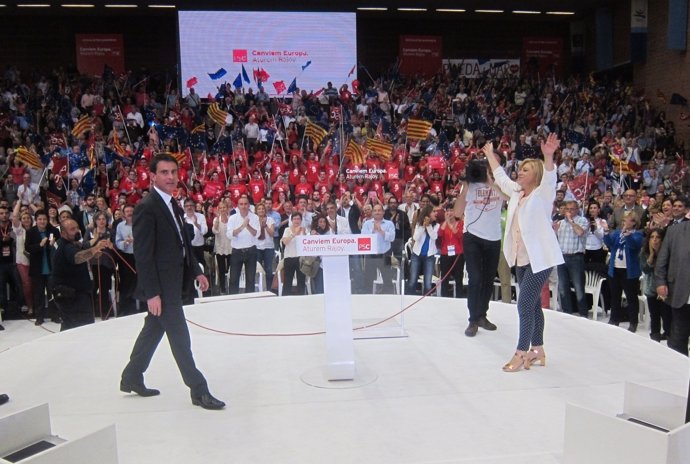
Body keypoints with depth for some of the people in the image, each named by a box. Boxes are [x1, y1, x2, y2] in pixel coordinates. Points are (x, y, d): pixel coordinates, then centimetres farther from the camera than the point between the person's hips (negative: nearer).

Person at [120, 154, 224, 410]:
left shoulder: (173, 204, 11)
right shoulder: (146, 207, -16)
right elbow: (143, 254, -19)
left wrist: (196, 271, 14)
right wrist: (151, 292, -21)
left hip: (173, 282, 9)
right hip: (160, 286, -9)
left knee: (153, 330, 20)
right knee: (180, 338, -2)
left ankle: (131, 378, 36)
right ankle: (199, 391, 7)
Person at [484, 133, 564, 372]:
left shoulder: (542, 194, -8)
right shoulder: (516, 192, 12)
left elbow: (549, 178, -28)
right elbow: (501, 177, 26)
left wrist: (548, 157, -46)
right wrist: (490, 154, 31)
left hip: (540, 259, -8)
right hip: (522, 259, 8)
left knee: (525, 304, -10)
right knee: (533, 304, 15)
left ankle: (521, 352, -1)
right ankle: (537, 349, 25)